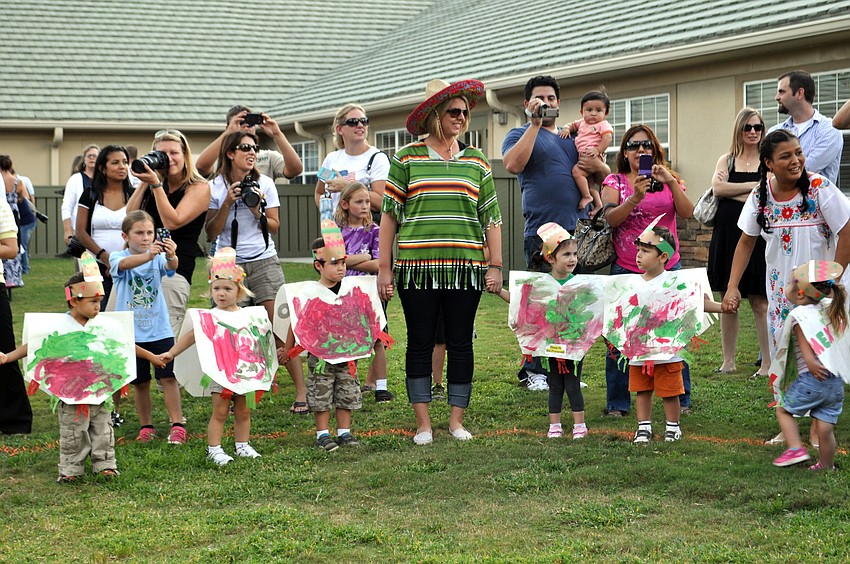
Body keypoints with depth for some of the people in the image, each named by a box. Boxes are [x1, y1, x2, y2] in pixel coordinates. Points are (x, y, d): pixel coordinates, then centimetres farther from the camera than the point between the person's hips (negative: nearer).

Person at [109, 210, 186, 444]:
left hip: (160, 330, 0)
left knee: (168, 377, -5)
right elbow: (125, 264, -28)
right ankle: (146, 427, 19)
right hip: (131, 332, 0)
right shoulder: (118, 257, -5)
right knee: (140, 382, 7)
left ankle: (177, 425, 0)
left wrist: (171, 256, -48)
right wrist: (149, 255, -49)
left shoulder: (158, 257, -1)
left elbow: (171, 267, -23)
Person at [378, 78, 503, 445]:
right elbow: (389, 214, 4)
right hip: (417, 266, -2)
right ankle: (423, 424, 10)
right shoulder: (407, 159, 4)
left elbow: (492, 216, 13)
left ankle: (456, 420, 15)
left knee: (460, 343, 5)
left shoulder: (476, 161, 10)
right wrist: (384, 267, 0)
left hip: (465, 267, 2)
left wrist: (495, 264, 5)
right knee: (420, 343, 3)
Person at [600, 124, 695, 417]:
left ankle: (681, 399, 12)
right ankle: (618, 402, 6)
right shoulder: (615, 182, 5)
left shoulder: (669, 180, 10)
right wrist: (635, 198, -25)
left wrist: (671, 183, -17)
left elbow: (687, 213, -5)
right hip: (627, 270, -1)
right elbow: (611, 218, -11)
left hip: (667, 269, 1)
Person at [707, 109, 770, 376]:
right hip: (727, 234, 3)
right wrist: (755, 186, -8)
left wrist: (734, 192, -12)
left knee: (760, 302, -5)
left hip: (757, 236, -3)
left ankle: (768, 364, -1)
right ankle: (728, 361, 14)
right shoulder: (727, 160, 13)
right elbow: (717, 187, -5)